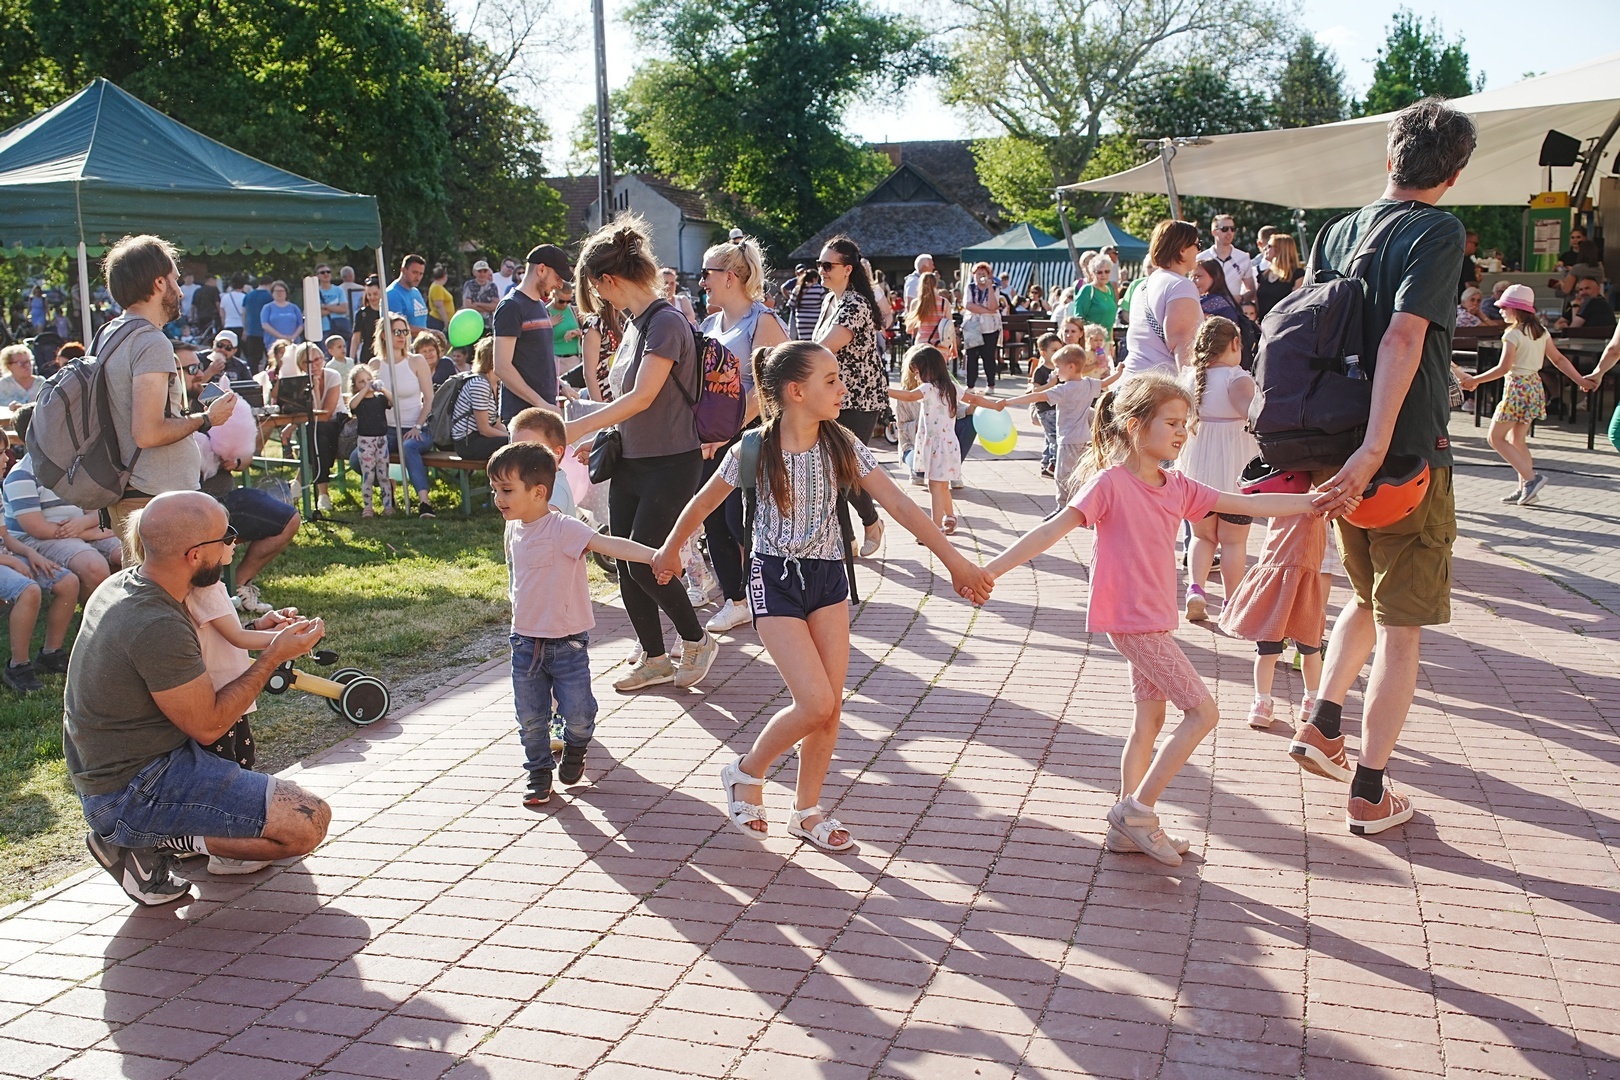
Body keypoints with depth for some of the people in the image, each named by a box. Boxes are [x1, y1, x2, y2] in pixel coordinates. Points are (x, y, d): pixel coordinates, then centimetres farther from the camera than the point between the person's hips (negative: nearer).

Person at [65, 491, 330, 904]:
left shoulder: (120, 585, 2)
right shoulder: (157, 627, -27)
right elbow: (208, 725, -18)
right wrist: (273, 657, -10)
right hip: (137, 791, -10)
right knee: (307, 822, -17)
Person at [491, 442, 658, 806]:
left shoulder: (563, 528, -19)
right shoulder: (514, 530, 3)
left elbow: (607, 544, -33)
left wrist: (654, 555, -47)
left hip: (567, 642, -5)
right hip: (525, 642, 6)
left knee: (578, 714, 1)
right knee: (530, 718, 9)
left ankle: (575, 748, 33)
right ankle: (539, 771, 29)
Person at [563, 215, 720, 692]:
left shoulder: (666, 322, -16)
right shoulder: (635, 325, 12)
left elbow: (642, 397, -24)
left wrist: (578, 428, -25)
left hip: (671, 464, -9)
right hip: (630, 464, 9)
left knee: (645, 562, -9)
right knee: (626, 567, 8)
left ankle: (697, 640, 12)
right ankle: (653, 659, 21)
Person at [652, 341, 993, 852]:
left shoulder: (842, 445, -5)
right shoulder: (754, 450, -14)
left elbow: (899, 504, -6)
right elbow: (704, 503, 2)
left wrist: (955, 560, -9)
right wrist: (670, 550, 16)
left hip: (827, 578, 4)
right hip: (774, 580, -4)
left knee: (830, 706, 4)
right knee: (815, 704, -13)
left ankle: (807, 810, 22)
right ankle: (746, 772, 12)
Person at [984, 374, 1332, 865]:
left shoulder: (1178, 488, 9)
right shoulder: (1110, 482, -14)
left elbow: (1248, 504, 11)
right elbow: (1053, 529, -20)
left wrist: (1317, 501, 9)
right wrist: (992, 569, -27)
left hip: (1155, 620, 9)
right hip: (1132, 620, -9)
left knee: (1150, 721, 14)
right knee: (1202, 712, -7)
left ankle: (1128, 826, 22)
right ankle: (1137, 809, -1)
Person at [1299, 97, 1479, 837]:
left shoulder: (1339, 233, 9)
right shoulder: (1438, 232, -11)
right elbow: (1403, 336, -25)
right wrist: (1373, 450, -30)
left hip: (1340, 449, 7)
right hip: (1408, 455, -6)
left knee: (1368, 599, 26)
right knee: (1401, 627, 3)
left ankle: (1321, 725, 19)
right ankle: (1369, 794, 7)